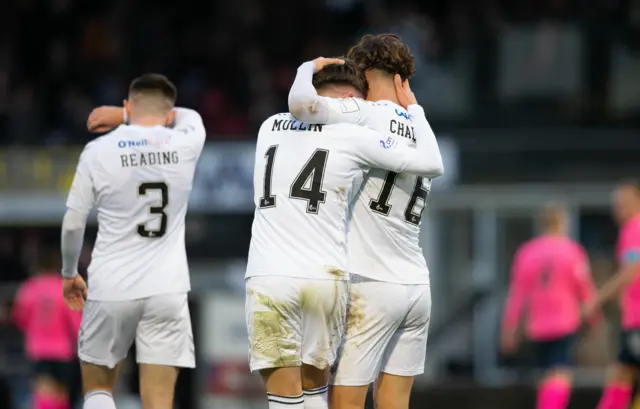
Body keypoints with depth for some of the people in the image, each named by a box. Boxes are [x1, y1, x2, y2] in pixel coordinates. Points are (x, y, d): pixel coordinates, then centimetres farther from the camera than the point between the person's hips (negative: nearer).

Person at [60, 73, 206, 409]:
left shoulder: (98, 151, -3)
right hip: (167, 291, 1)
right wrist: (122, 116, 26)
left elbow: (73, 224, 3)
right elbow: (190, 117, 27)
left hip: (111, 290, -1)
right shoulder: (185, 145, 1)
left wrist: (69, 274, 20)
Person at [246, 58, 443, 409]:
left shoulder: (270, 127, 14)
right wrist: (413, 108, 17)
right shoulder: (352, 136, 1)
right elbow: (432, 165, 4)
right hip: (325, 277, -1)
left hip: (268, 277, 1)